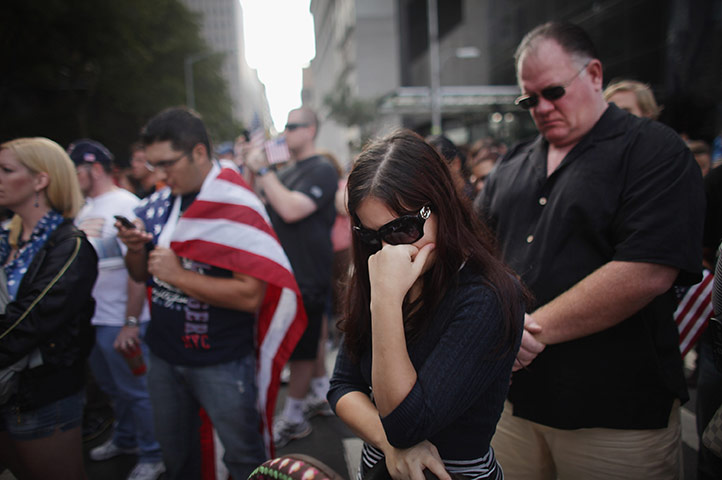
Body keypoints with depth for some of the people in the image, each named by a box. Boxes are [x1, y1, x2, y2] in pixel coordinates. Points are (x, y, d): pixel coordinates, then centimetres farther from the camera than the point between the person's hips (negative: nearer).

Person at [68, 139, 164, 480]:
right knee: (112, 387, 22)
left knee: (135, 391, 5)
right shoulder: (84, 208, 9)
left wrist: (131, 322, -19)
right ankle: (124, 439, 42)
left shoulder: (125, 205, -15)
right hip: (92, 317, 8)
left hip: (121, 322, -8)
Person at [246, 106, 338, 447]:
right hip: (288, 272, 9)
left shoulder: (322, 171, -13)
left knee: (300, 346, 2)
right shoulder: (286, 173, 13)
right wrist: (252, 171, 3)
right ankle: (321, 394, 38)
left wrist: (263, 171, -20)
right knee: (308, 340, 21)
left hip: (308, 275, -8)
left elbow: (291, 210, -27)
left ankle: (293, 418, 16)